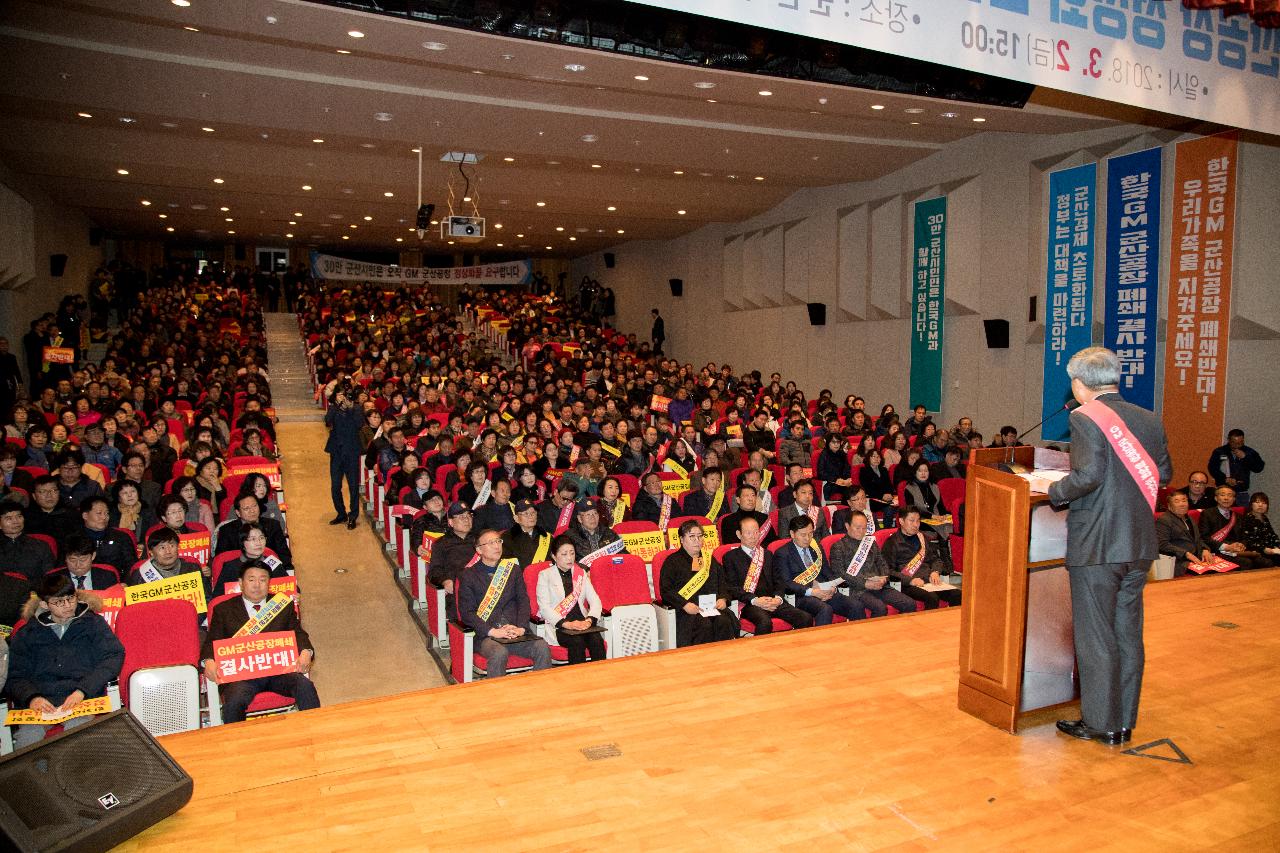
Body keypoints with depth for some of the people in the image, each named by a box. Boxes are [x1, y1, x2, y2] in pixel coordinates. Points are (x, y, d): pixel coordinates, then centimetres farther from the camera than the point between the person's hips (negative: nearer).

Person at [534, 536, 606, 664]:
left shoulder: (581, 573, 19)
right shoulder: (545, 575, 7)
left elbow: (595, 600, 9)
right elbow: (544, 607, -5)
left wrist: (589, 620, -12)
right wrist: (566, 624, -19)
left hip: (582, 624, 3)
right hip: (558, 626, -3)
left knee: (597, 640, -27)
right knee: (577, 642, -31)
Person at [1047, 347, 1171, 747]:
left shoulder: (1086, 418, -14)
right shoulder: (1150, 420, 6)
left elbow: (1088, 475, -23)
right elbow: (1163, 474, 11)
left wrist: (1053, 492, -9)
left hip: (1096, 547, -7)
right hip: (1139, 547, 7)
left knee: (1095, 638, 4)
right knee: (1128, 634, 15)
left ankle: (1100, 723, 13)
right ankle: (1124, 721, 25)